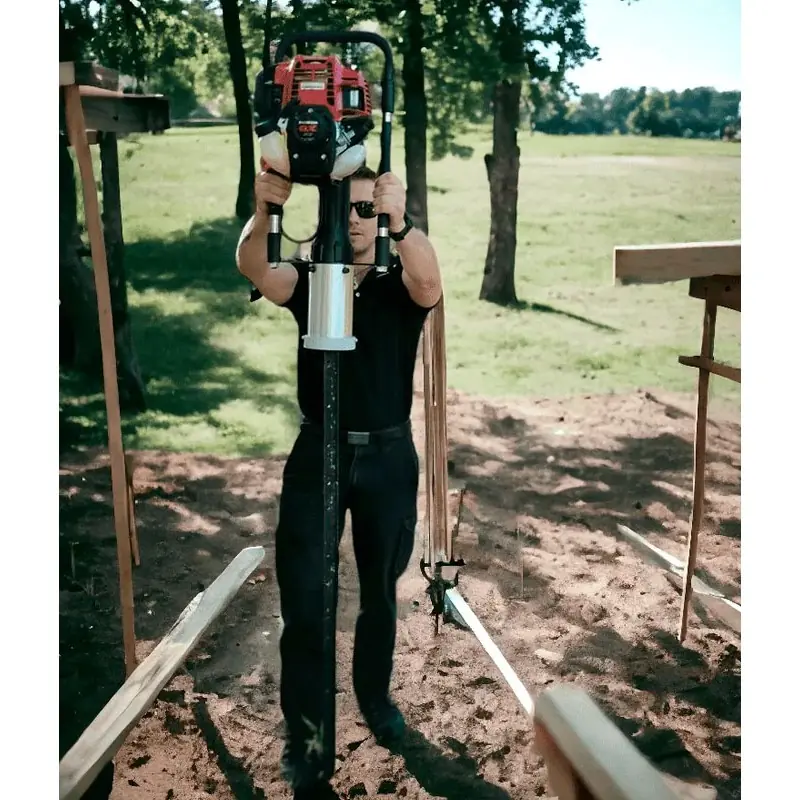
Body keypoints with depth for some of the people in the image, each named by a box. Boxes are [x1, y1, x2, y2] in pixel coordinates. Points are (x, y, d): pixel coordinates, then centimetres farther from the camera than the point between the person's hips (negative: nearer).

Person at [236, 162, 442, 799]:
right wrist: (264, 212, -45)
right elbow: (254, 268, -23)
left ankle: (375, 696, 38)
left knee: (381, 591, 16)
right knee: (304, 597, -1)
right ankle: (302, 737, 12)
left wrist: (401, 222, -48)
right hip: (317, 453, 0)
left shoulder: (401, 285, -4)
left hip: (388, 455, 0)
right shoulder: (306, 280, -2)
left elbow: (430, 279, -29)